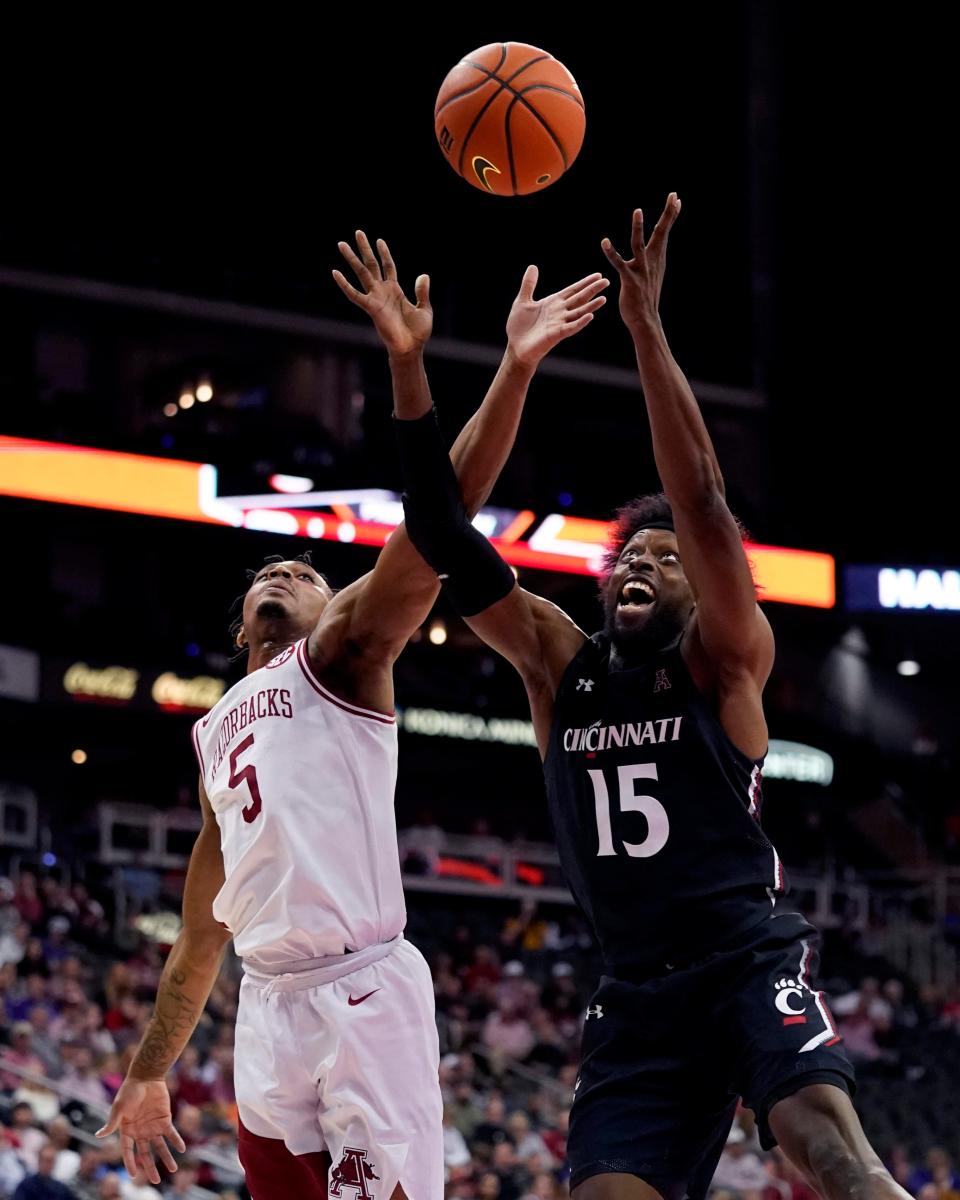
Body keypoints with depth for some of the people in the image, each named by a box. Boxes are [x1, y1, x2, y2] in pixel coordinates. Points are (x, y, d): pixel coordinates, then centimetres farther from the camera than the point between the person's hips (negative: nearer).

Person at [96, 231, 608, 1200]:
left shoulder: (342, 655, 9)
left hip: (361, 992, -6)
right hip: (268, 1008, 6)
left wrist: (408, 368, -22)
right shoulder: (215, 731, 26)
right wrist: (148, 1074, 29)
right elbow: (202, 933, 30)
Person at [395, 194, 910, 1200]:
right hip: (635, 992, 4)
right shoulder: (557, 662, 12)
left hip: (751, 958, -4)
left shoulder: (725, 661, 0)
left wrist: (646, 329, -22)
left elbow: (701, 503, -14)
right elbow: (447, 546, 4)